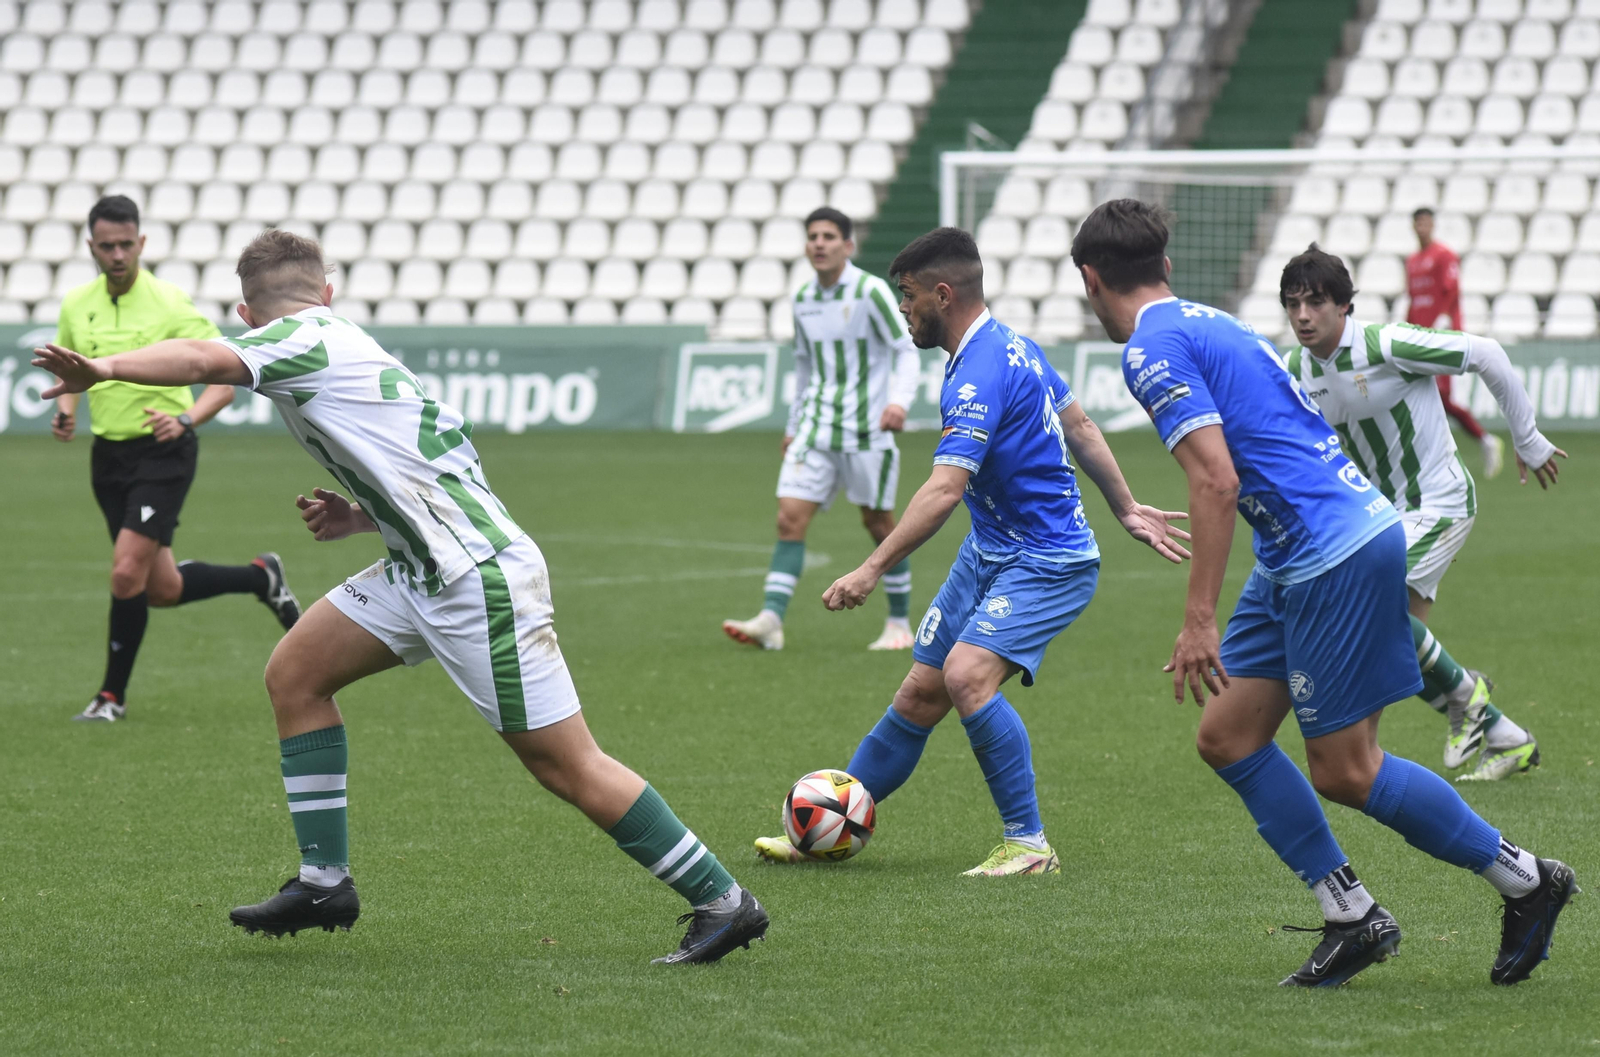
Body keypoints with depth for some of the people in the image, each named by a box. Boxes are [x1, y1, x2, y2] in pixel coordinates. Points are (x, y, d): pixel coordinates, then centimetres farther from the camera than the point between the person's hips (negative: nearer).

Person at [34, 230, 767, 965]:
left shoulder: (306, 340, -9)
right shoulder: (350, 348, 19)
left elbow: (203, 360, -30)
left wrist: (101, 369, -40)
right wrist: (359, 516, 10)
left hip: (479, 579, -10)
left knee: (568, 768, -6)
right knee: (295, 672, 9)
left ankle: (722, 901, 2)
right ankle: (324, 882, 12)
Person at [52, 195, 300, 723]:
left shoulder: (168, 304, -14)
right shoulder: (76, 304, 2)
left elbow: (227, 376, -13)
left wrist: (186, 419, -30)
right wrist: (65, 410, -2)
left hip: (162, 452, -6)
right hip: (108, 455, 6)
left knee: (127, 574, -16)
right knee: (163, 590, 10)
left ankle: (113, 694, 0)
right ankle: (261, 578, 36)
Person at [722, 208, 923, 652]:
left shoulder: (870, 291, -9)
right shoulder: (804, 300, 10)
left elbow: (907, 349, -9)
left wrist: (899, 400, -25)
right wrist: (793, 425, 24)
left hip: (866, 431, -5)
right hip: (816, 428, 5)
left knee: (878, 523, 4)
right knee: (790, 517, -9)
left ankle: (900, 623, 19)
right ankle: (771, 620, -17)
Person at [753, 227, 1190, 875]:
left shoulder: (980, 377, -24)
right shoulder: (1010, 346, 7)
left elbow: (945, 488, -33)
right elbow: (1079, 427, 18)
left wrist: (874, 569, -37)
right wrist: (1126, 509, 26)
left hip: (1047, 565, -10)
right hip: (989, 551, 10)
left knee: (967, 674, -29)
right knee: (919, 697, 9)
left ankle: (1028, 843, -20)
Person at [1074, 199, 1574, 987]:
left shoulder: (1153, 350, -12)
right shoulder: (1209, 325, 18)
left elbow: (1216, 481, -21)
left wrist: (1199, 620, -21)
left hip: (1337, 555, -10)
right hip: (1295, 562, 10)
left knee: (1344, 772, -2)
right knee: (1228, 737, 8)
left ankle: (1526, 881, 9)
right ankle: (1350, 917, 10)